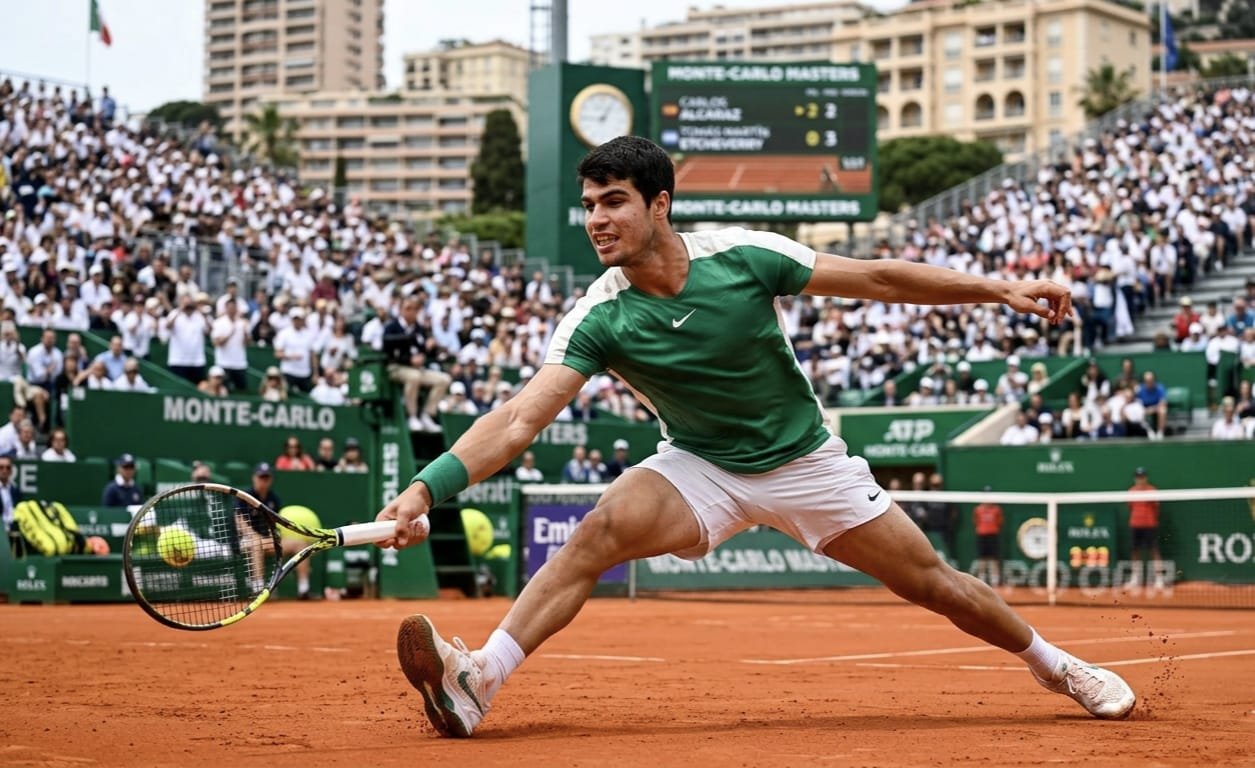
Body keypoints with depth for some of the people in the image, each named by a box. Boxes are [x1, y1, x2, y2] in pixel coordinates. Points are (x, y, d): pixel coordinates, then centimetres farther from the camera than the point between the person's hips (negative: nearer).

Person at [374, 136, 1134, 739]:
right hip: (702, 469, 0)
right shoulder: (601, 318, -20)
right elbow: (520, 419, -28)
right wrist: (427, 489, -43)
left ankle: (1057, 665, 29)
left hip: (807, 462, 0)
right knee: (602, 529, -28)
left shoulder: (744, 256, -21)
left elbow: (877, 278, -11)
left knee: (934, 583, 3)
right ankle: (479, 681, -34)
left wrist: (1002, 288, -9)